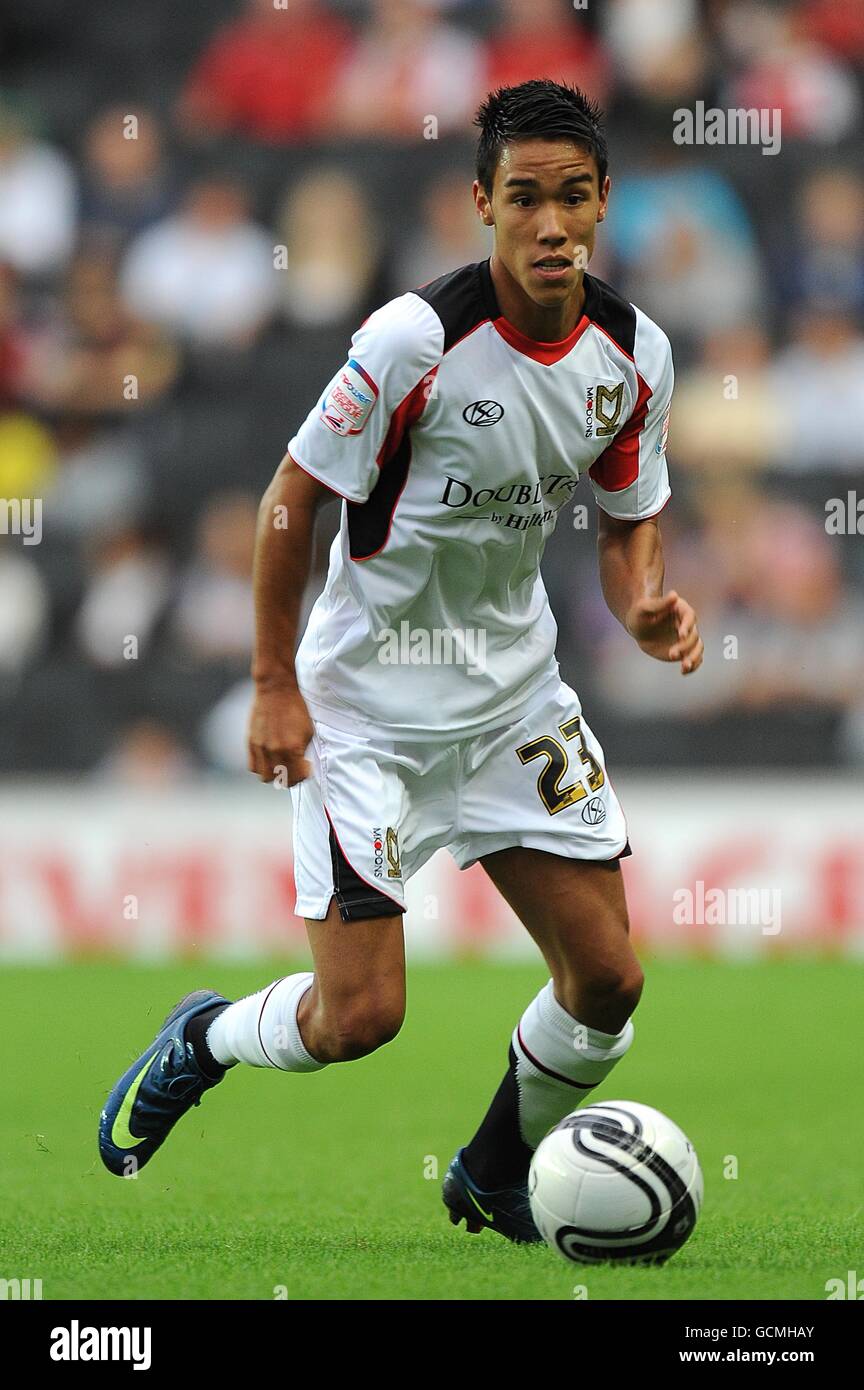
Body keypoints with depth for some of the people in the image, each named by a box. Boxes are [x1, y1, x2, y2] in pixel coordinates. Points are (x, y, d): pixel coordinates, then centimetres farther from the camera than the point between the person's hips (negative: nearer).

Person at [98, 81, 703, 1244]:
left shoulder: (633, 354, -5)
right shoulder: (417, 338, -23)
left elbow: (628, 520, 9)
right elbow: (295, 493, -13)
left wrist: (644, 604, -13)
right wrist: (275, 687, -12)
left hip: (515, 690, 5)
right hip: (370, 701, -5)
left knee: (608, 980, 0)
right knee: (360, 1016, -11)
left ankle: (495, 1182, 27)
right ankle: (203, 1041, 23)